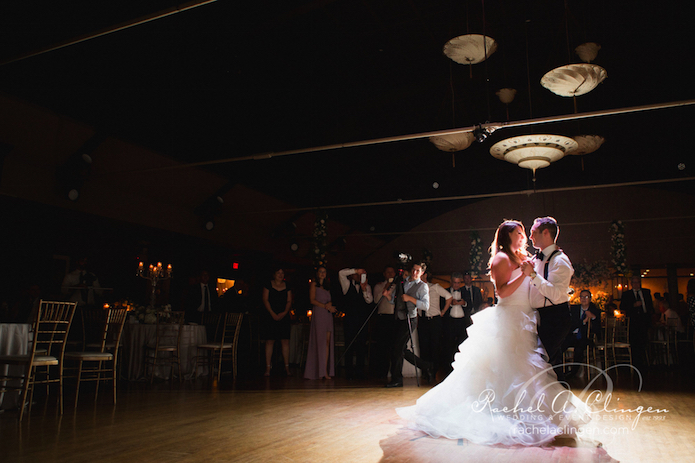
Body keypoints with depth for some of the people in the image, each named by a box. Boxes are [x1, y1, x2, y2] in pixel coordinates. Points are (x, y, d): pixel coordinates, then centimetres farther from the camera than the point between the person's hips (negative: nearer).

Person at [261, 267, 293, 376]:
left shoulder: (287, 286, 11)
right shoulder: (268, 285, 4)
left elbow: (289, 301, 7)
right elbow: (265, 300, -2)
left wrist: (284, 313, -9)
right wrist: (273, 313, -12)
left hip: (284, 317, 2)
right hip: (271, 317, -2)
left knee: (285, 341, -1)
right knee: (269, 341, -3)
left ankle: (287, 367, 4)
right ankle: (268, 368, 1)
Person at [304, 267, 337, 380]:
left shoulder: (327, 285, 25)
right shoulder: (314, 284, 7)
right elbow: (312, 300, -3)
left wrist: (329, 304, -3)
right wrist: (325, 306, -10)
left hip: (328, 315, 5)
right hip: (318, 314, -5)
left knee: (327, 341, -3)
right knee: (319, 340, -10)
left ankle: (326, 371, -6)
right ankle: (319, 371, -10)